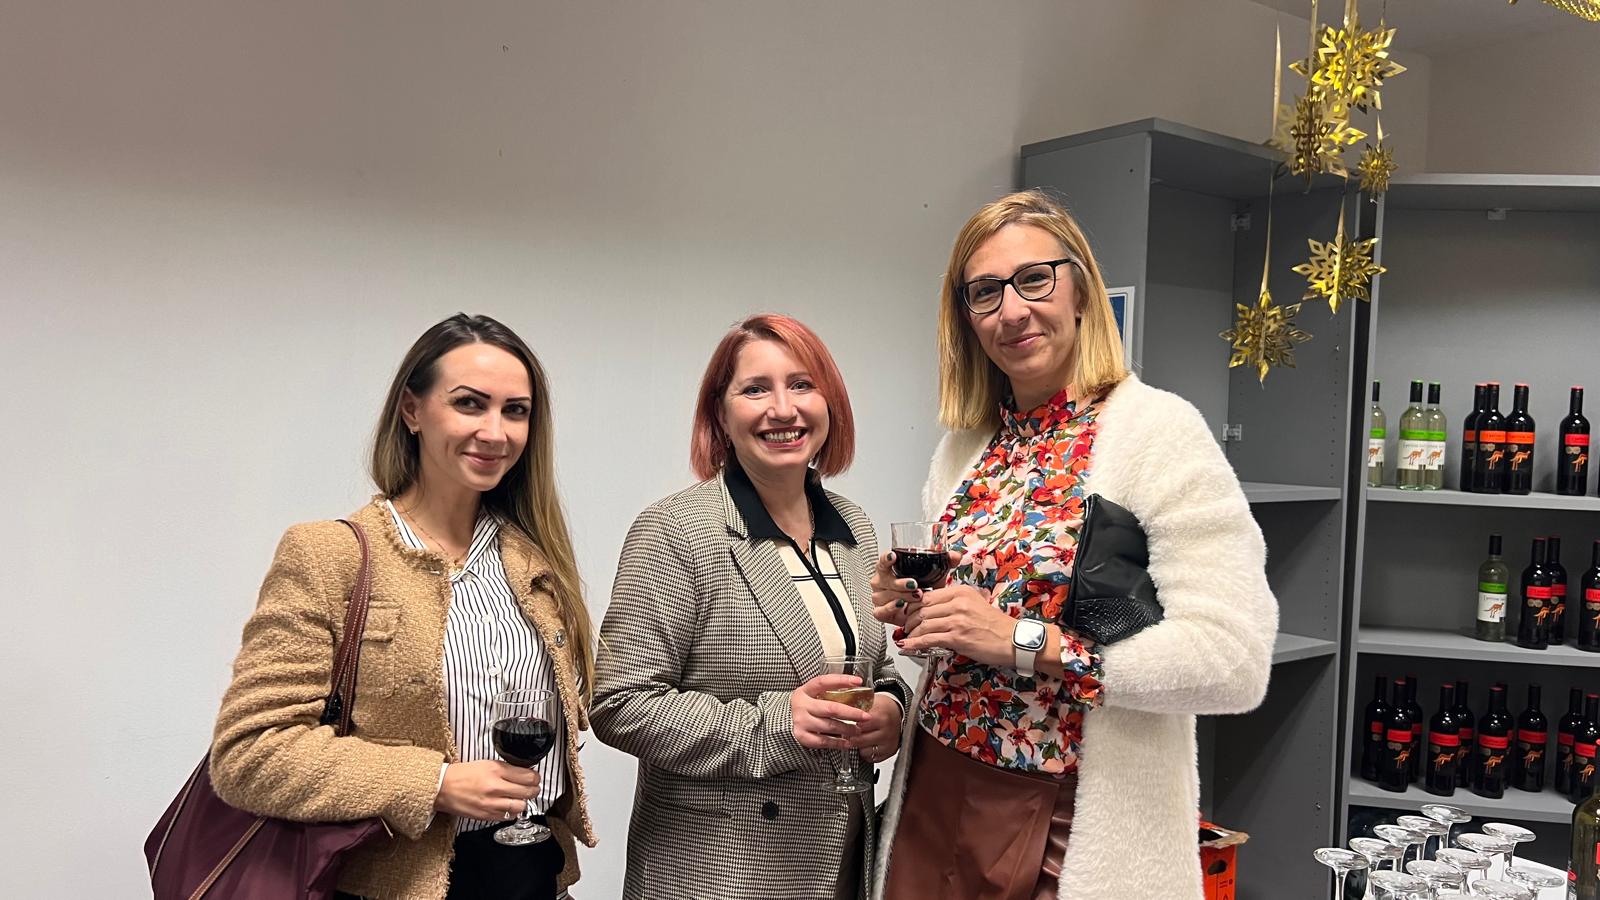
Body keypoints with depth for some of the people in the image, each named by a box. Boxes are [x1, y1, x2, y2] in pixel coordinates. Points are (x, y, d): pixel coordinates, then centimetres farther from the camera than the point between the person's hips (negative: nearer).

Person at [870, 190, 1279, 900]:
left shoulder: (1158, 429, -13)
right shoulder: (963, 447, 5)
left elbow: (1235, 662, -20)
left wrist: (1026, 641, -24)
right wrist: (912, 609, -5)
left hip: (1073, 826, -5)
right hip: (935, 791, 6)